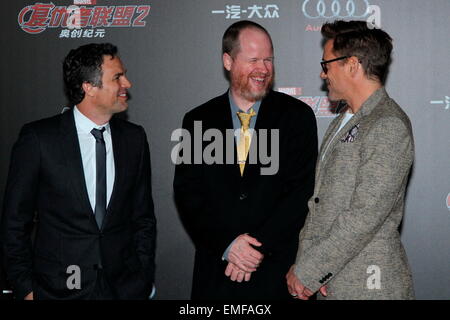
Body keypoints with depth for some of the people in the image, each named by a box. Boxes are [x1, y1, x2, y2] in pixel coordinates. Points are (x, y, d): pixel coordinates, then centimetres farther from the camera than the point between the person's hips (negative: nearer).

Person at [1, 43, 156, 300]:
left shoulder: (134, 138, 2)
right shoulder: (38, 139, -8)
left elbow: (143, 218, 8)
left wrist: (145, 278, 2)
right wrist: (25, 288, -5)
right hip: (59, 288, -3)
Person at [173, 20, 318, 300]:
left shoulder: (297, 116, -1)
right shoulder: (198, 121, 3)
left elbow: (302, 190, -7)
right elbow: (187, 193, 0)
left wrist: (259, 247, -14)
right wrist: (226, 245, -13)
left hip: (278, 269, -1)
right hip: (215, 269, 1)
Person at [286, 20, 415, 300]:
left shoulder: (389, 127, -15)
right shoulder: (341, 123, 14)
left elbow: (364, 216, -20)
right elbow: (318, 201, 10)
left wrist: (307, 272, -16)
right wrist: (305, 263, -3)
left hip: (367, 285, -7)